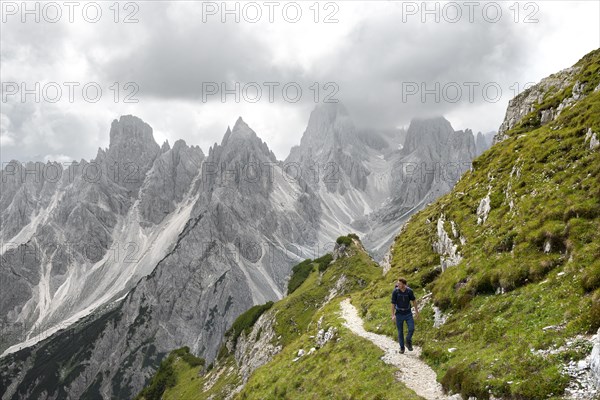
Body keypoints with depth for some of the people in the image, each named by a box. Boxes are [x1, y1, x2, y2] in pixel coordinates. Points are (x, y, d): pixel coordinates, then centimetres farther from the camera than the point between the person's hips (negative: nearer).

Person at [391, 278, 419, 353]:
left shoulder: (409, 291, -13)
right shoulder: (395, 292, -18)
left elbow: (414, 300, 2)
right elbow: (393, 304, -13)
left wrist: (416, 311, 7)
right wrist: (393, 315, -20)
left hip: (408, 313, 1)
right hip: (399, 314, -1)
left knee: (411, 329, -11)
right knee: (400, 332, 5)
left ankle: (408, 342, 17)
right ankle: (402, 347, 22)